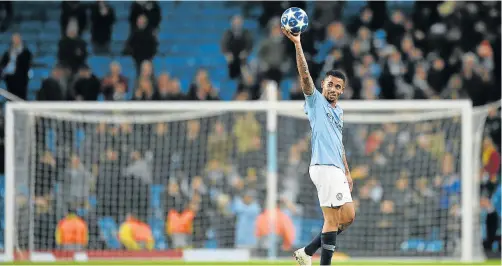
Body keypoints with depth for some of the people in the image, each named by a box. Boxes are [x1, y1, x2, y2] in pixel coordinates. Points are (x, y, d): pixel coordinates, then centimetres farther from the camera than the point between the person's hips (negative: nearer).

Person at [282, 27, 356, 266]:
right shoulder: (316, 101, 0)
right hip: (324, 167, -8)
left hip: (336, 169, 8)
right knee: (333, 220, -11)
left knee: (348, 217, 8)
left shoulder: (338, 111, 21)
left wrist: (347, 172, 24)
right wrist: (297, 44, -25)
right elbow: (305, 75, -14)